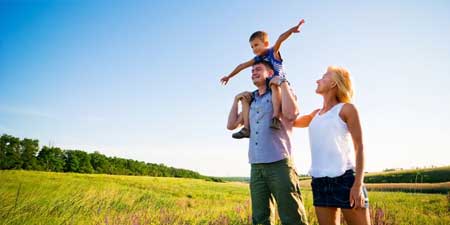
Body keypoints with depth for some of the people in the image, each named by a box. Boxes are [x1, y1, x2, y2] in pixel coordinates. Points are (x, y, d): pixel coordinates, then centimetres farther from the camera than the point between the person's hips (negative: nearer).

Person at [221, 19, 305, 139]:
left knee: (274, 86, -41)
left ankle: (275, 117, -51)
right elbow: (242, 66, 20)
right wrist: (229, 76, 28)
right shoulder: (257, 59, 11)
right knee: (245, 97, -2)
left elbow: (280, 39, -22)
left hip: (280, 86, -7)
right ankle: (246, 128, -11)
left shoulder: (273, 52, -5)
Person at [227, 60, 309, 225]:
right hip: (256, 167, 6)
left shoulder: (282, 93, 5)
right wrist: (236, 99, 16)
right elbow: (231, 125, 21)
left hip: (279, 163, -5)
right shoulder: (251, 101, 20)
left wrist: (283, 82, -9)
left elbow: (291, 114, -17)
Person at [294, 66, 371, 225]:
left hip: (345, 178, -5)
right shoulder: (316, 114, 17)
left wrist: (358, 184, -14)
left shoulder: (346, 109, 0)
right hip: (319, 181, 6)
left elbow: (359, 147, -4)